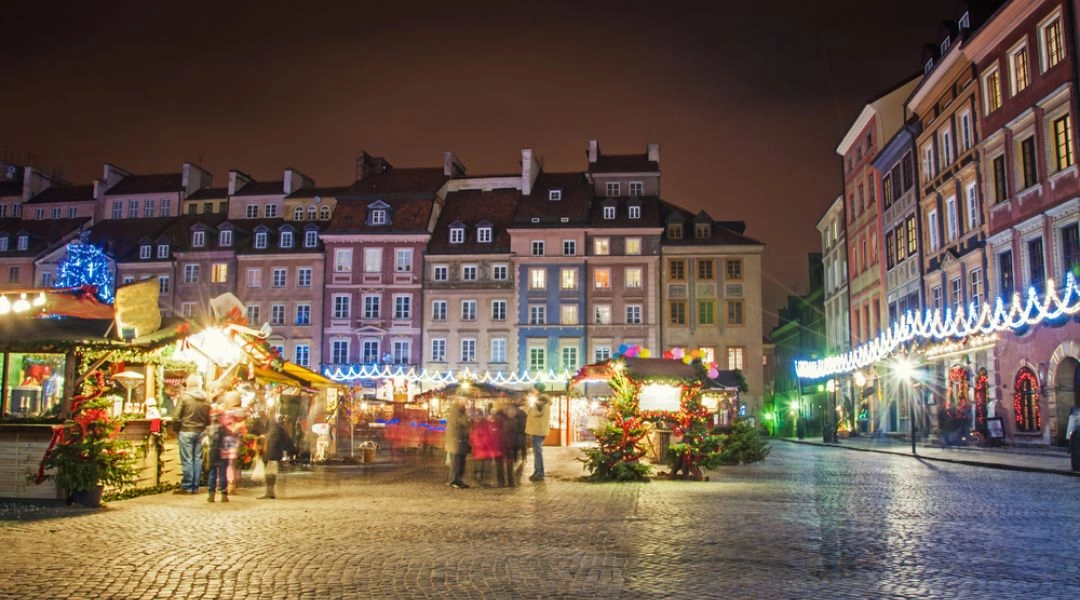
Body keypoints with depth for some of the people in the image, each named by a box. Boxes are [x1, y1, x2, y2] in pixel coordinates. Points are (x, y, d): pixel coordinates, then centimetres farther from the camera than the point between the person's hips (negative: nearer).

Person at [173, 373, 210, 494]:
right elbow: (209, 418, 5)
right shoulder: (206, 399, 3)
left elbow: (178, 416, -9)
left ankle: (187, 486, 3)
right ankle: (195, 486, 11)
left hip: (186, 431, -4)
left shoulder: (184, 396, -10)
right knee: (197, 459, 8)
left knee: (187, 460, 0)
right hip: (200, 431, 4)